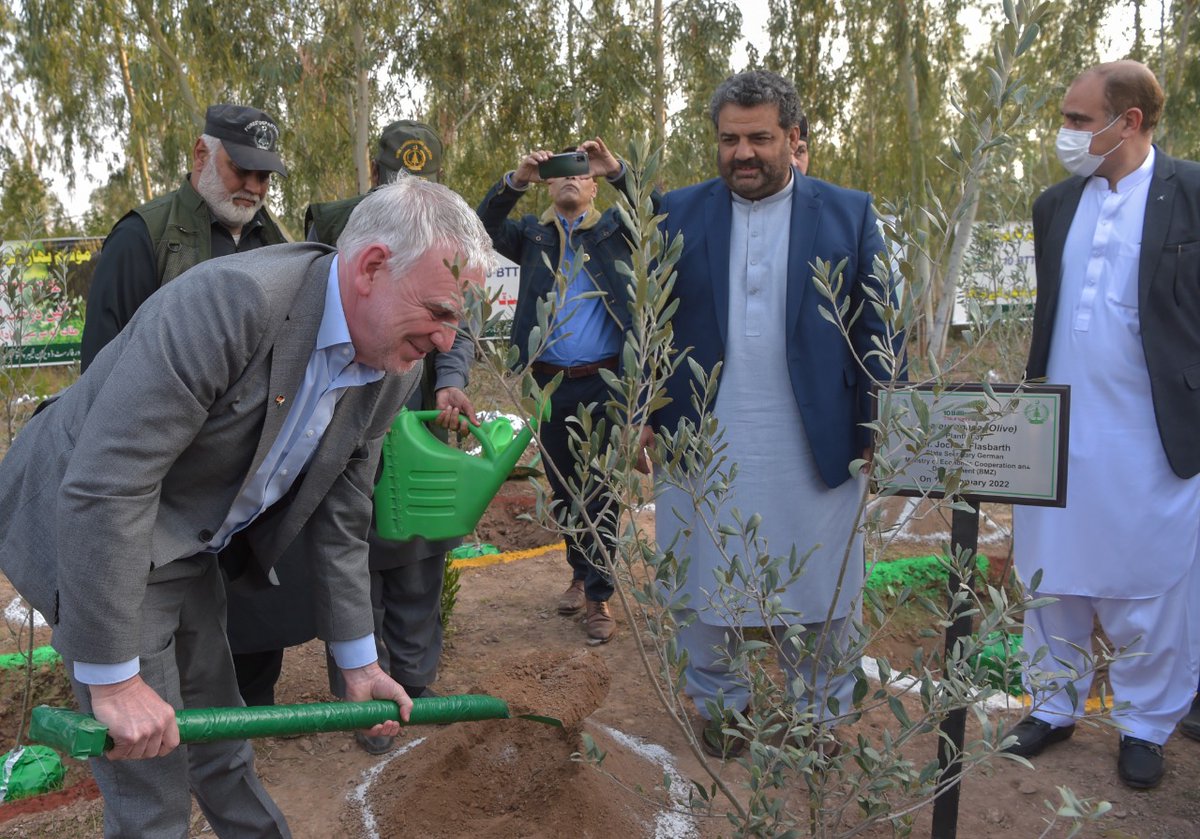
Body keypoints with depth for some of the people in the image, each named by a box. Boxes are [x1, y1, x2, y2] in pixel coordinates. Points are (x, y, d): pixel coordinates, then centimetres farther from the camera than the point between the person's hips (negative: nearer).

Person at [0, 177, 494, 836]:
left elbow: (338, 520, 4)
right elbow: (104, 486, -33)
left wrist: (357, 663, 7)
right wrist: (114, 678, -27)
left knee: (221, 741, 21)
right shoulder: (232, 299, -33)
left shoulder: (392, 372, -7)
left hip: (187, 551, 7)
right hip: (86, 533, -7)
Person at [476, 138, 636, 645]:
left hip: (605, 382, -2)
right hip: (551, 384, 3)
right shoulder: (532, 235, 10)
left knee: (601, 493, 1)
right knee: (562, 490, 14)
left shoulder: (613, 230, 7)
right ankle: (580, 574, 33)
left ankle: (599, 597, 10)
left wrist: (616, 171, -22)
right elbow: (486, 227, -7)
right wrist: (516, 180, -21)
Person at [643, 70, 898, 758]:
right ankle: (719, 704, 32)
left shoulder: (849, 213, 3)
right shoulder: (679, 213, 5)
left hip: (815, 445, 0)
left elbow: (876, 330, 2)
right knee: (704, 585, 12)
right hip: (703, 444, 1)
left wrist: (878, 432, -3)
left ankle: (818, 714, 30)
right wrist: (643, 416, -1)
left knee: (820, 595, 10)